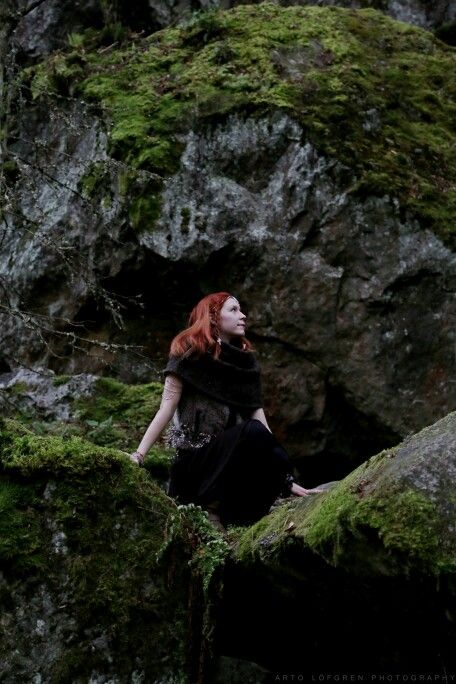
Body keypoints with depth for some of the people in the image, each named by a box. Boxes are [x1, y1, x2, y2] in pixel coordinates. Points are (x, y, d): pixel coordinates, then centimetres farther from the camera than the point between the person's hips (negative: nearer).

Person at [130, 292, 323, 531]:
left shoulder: (245, 361, 13)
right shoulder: (189, 355, -1)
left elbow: (258, 415, 7)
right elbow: (165, 410, -6)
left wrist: (287, 481, 0)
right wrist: (138, 455, -19)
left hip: (231, 459, 5)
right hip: (195, 461, -5)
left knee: (278, 460, -25)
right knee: (253, 432, -29)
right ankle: (214, 506, -15)